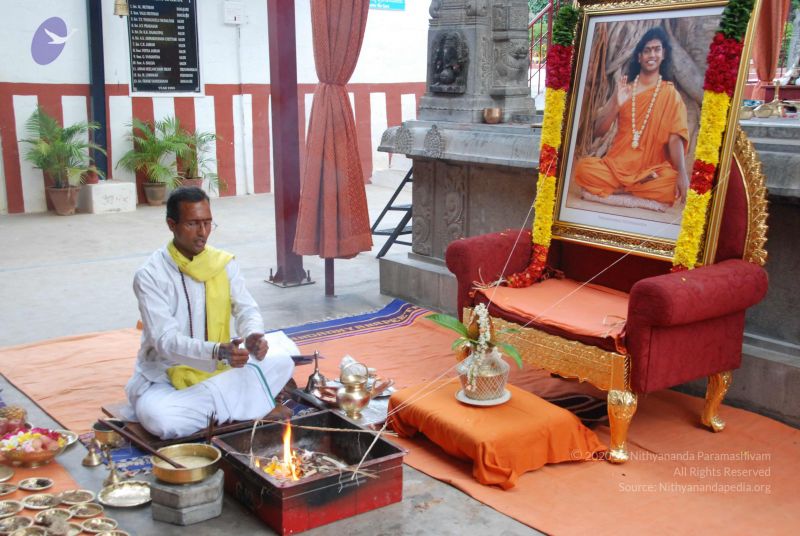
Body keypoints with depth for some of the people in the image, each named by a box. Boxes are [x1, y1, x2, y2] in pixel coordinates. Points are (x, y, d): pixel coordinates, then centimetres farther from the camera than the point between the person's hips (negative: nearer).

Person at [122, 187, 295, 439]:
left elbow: (247, 309, -6)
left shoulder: (224, 263, 0)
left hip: (219, 371, 5)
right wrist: (219, 351, -40)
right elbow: (166, 341, -23)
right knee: (158, 418, -36)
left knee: (282, 362, -16)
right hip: (165, 377, -4)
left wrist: (254, 336, -31)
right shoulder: (150, 275, -15)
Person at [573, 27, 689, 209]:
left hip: (652, 170, -2)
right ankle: (644, 190, -15)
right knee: (583, 168, -28)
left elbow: (675, 138, -10)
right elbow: (598, 131, 4)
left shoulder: (670, 94, 3)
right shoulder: (624, 89, 11)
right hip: (616, 165, 2)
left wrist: (682, 173, -28)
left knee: (674, 184, -34)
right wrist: (617, 104, -14)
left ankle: (619, 189, -15)